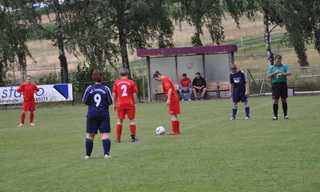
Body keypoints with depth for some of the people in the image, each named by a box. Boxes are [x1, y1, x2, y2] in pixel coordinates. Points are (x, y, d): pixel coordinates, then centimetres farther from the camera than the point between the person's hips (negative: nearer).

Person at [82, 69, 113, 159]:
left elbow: (84, 102, 2)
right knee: (105, 134, 0)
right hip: (104, 114, 0)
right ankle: (106, 153, -9)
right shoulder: (106, 88, -5)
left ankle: (87, 154, 13)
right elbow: (110, 102, 0)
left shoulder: (89, 88, -5)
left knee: (90, 134, 9)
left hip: (92, 114, 1)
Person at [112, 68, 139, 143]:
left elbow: (114, 95, 6)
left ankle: (118, 139, 4)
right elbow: (134, 95, -1)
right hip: (130, 104, -1)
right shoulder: (131, 83, -2)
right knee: (132, 120, 6)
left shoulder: (116, 83, 2)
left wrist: (114, 104, 16)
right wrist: (135, 103, 9)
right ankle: (133, 138, 3)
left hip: (120, 104, 1)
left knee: (120, 121, 6)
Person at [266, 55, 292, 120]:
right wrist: (275, 72, -13)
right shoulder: (272, 67, 8)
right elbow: (268, 76, 1)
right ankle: (275, 116, 2)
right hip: (275, 85, 0)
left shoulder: (285, 66, 6)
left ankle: (285, 115, 12)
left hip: (283, 84, 0)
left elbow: (290, 73, -9)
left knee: (284, 100, 3)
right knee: (275, 101, -3)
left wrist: (282, 74, -20)